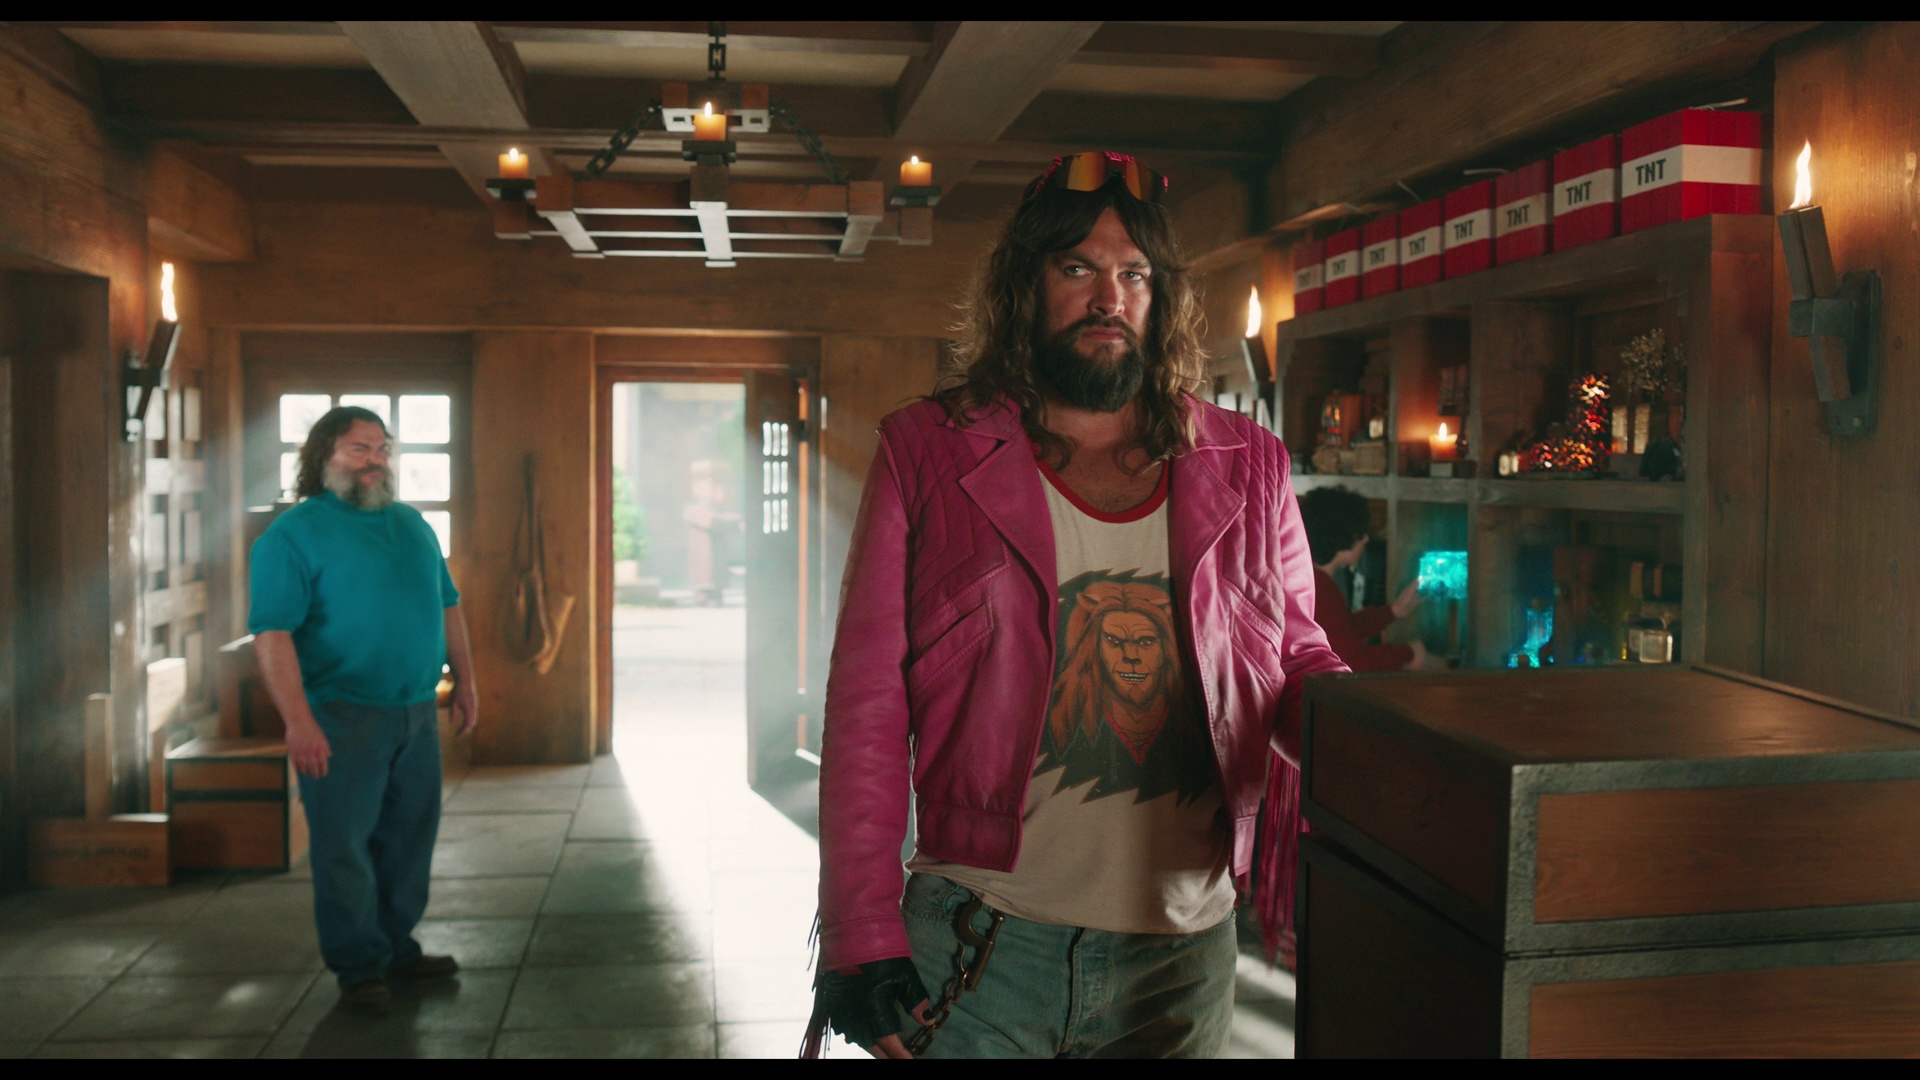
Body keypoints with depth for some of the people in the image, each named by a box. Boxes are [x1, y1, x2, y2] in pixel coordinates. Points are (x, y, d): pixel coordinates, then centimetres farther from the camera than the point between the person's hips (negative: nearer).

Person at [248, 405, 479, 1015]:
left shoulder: (412, 525, 14)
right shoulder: (293, 534, -8)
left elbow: (447, 606, 21)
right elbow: (272, 633, -16)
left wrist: (464, 680, 15)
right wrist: (299, 722, -24)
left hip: (417, 712, 6)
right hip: (342, 717, -6)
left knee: (408, 837, 13)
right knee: (345, 843, 0)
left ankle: (397, 947, 27)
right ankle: (359, 966, 13)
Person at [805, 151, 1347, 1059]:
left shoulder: (1244, 469, 6)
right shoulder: (927, 455, -2)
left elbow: (1299, 659, 13)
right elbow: (867, 705, -5)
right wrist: (862, 937, -10)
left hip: (1184, 951, 3)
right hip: (977, 949, -2)